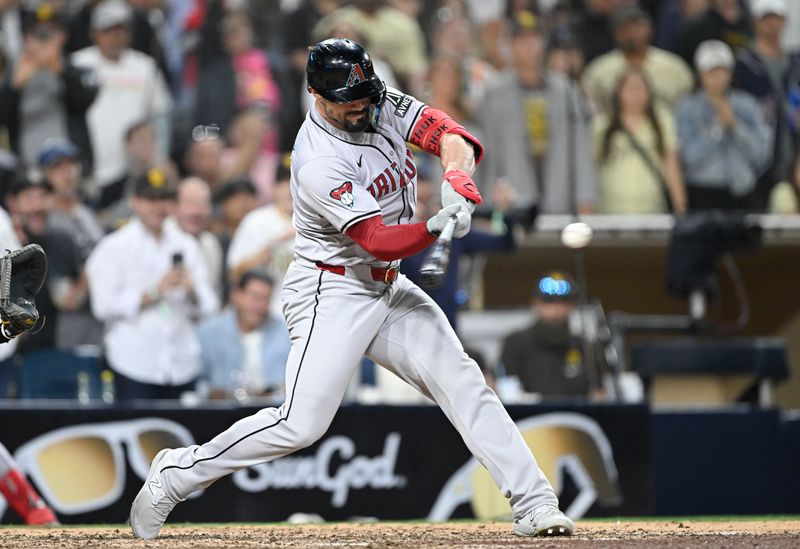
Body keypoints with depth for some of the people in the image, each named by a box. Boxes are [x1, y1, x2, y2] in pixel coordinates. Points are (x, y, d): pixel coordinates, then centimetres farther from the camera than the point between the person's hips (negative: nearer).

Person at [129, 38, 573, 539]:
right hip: (333, 294, -7)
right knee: (302, 423, -14)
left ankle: (533, 502, -5)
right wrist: (435, 228, -44)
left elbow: (450, 135, -10)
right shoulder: (318, 165, -24)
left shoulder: (383, 106, -2)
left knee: (462, 381, -5)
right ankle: (177, 473, 1)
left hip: (389, 290, 7)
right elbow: (379, 241, -26)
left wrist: (457, 181, -31)